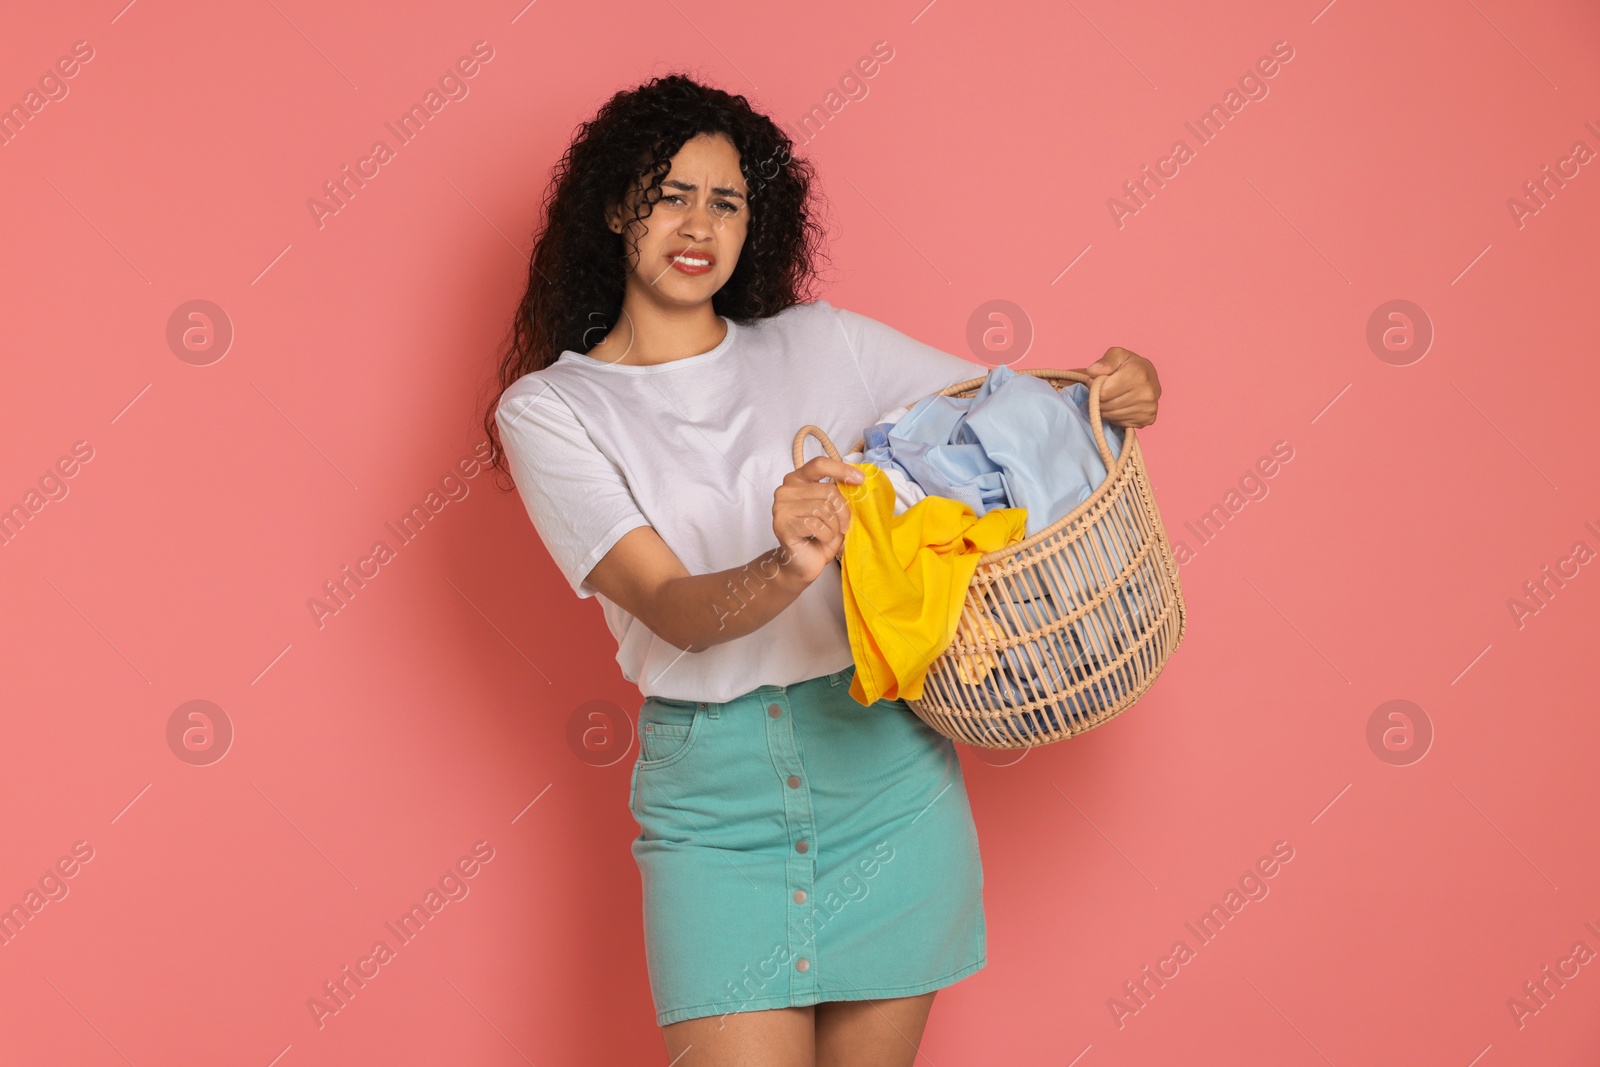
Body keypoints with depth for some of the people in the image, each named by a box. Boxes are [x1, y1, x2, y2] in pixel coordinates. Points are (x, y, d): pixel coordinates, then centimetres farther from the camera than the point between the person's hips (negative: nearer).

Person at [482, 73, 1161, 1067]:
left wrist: (1116, 395, -11)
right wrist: (785, 573, -35)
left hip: (885, 764, 2)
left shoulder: (822, 343, 8)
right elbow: (672, 609, -14)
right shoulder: (548, 410, -1)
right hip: (712, 795, -2)